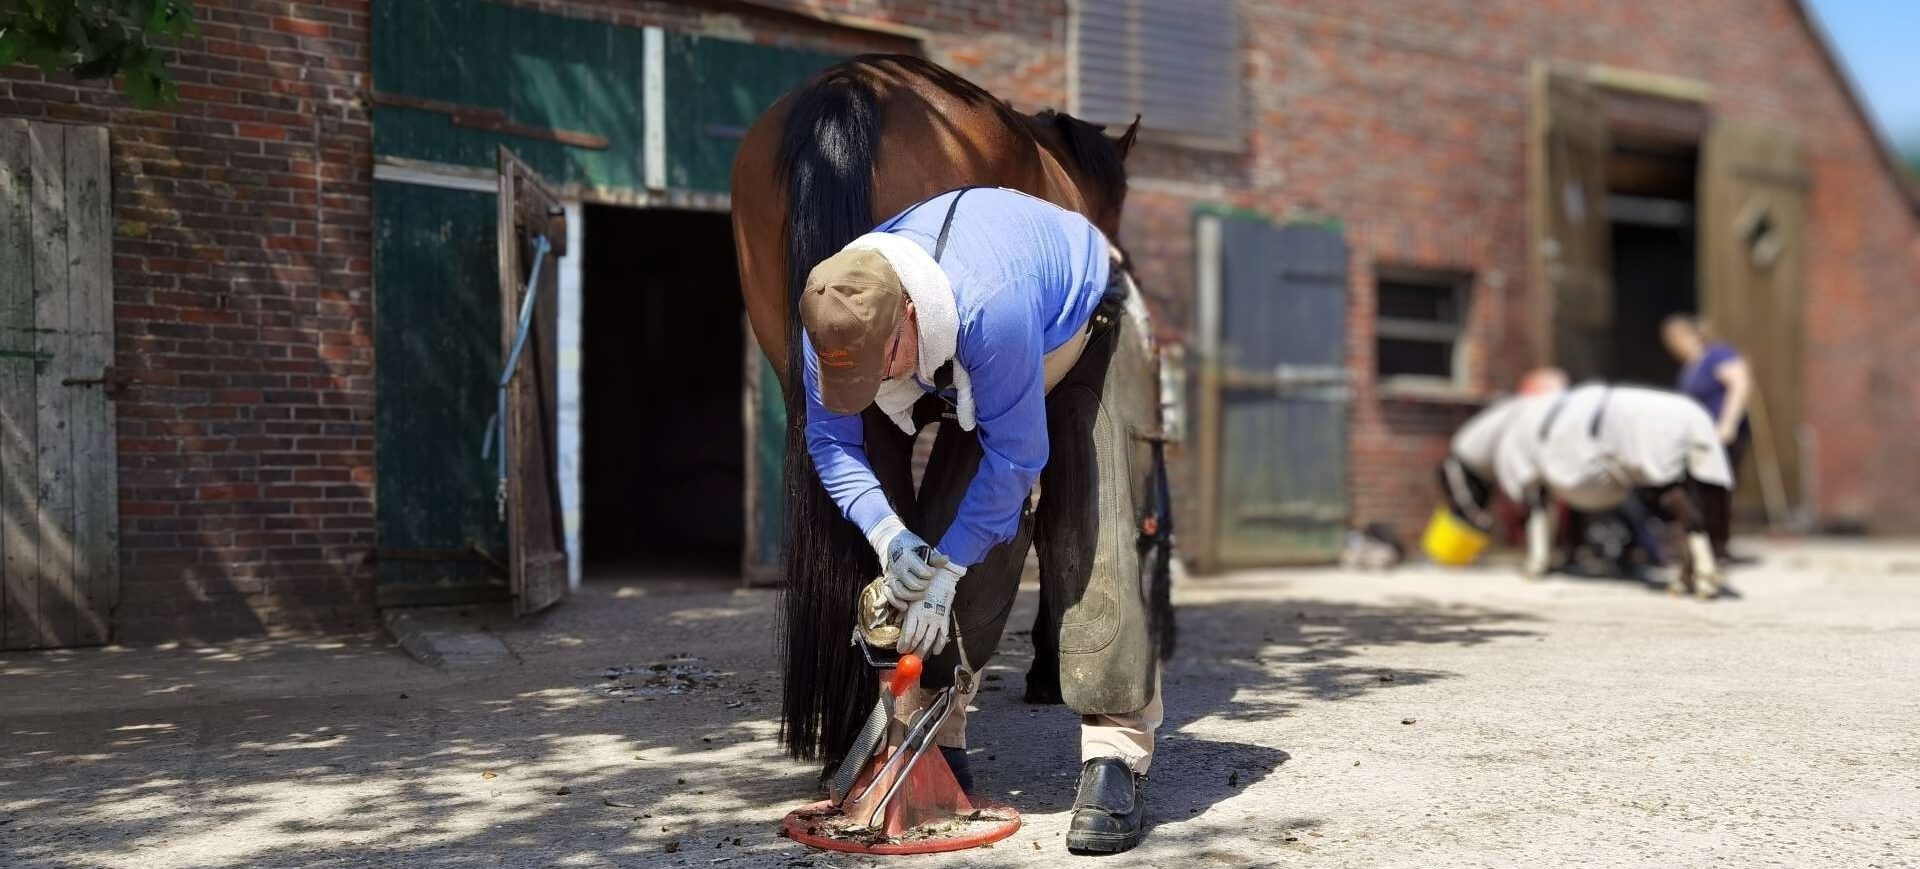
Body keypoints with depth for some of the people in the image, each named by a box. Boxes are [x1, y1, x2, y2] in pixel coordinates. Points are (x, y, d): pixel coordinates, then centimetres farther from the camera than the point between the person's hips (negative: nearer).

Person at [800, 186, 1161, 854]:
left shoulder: (989, 305, -45)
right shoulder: (834, 321, -26)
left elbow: (1015, 451, -35)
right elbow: (831, 440, -15)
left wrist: (948, 566, -31)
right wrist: (886, 533, -32)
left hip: (1083, 333, -5)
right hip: (974, 372, 6)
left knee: (1091, 538, -21)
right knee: (940, 530, -8)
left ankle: (1115, 755, -21)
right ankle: (933, 738, 2)